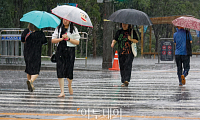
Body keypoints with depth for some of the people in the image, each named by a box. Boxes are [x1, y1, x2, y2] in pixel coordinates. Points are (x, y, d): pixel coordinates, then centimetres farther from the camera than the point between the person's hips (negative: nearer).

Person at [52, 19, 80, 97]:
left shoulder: (74, 29, 6)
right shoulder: (58, 29, 11)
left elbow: (77, 42, 0)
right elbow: (53, 40, 5)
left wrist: (68, 39, -12)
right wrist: (61, 39, -10)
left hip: (70, 51, -1)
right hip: (60, 51, 2)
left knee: (69, 71, -3)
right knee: (60, 71, -9)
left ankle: (69, 85, 31)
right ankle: (62, 91, -9)